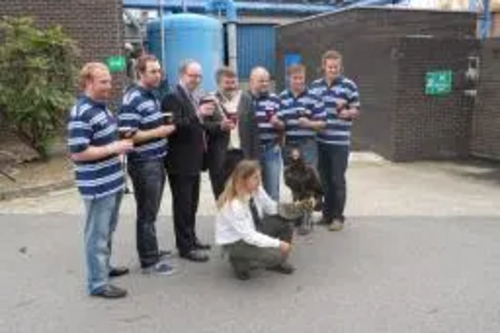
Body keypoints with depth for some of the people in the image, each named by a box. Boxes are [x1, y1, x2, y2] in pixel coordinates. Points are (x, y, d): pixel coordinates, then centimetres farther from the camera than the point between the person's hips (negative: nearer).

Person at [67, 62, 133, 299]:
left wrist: (120, 142, 6)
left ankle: (104, 267, 40)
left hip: (113, 181, 10)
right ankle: (98, 283, 14)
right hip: (97, 186, -9)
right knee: (98, 234, 2)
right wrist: (113, 149, -22)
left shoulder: (102, 107, 10)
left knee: (108, 230, 22)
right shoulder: (81, 114, -20)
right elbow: (77, 153, -24)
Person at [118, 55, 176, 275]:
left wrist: (165, 127, 6)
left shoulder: (152, 96, 12)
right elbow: (128, 136, -22)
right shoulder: (132, 99, -17)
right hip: (143, 164, -9)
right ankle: (149, 261, 11)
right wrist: (158, 132, -20)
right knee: (146, 213, 1)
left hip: (157, 161, 9)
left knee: (150, 212, 19)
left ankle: (150, 251, 33)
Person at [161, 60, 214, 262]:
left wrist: (219, 126, 9)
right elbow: (175, 126, -25)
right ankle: (185, 247, 7)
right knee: (182, 205, -1)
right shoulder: (173, 97, -14)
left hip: (194, 160, 9)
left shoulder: (194, 97, 14)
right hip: (180, 162, -9)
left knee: (192, 204, 17)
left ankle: (191, 239, 30)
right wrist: (197, 114, -33)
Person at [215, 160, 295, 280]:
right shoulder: (234, 205, -33)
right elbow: (249, 236, -32)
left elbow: (272, 208, 4)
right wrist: (277, 243, -30)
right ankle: (239, 261, -1)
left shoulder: (256, 190, -14)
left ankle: (277, 262, 9)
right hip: (234, 241, -7)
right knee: (275, 254, -26)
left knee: (286, 223, -10)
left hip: (254, 229, 8)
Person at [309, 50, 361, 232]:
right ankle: (327, 214, 24)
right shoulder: (314, 85, 9)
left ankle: (338, 217, 13)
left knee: (338, 180, 2)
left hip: (340, 142, -4)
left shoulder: (349, 85, -4)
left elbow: (356, 111, -2)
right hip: (319, 141, 4)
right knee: (324, 179, 11)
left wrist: (346, 112, -21)